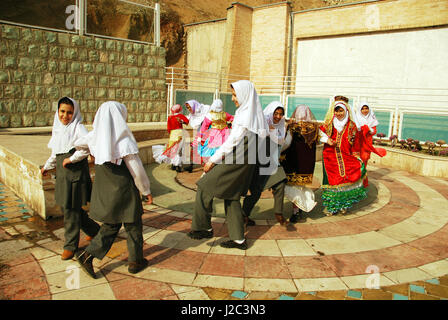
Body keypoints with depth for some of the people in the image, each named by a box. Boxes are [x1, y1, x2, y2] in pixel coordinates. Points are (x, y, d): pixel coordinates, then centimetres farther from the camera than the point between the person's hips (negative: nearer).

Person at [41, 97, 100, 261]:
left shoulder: (78, 127, -10)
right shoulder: (57, 128, 12)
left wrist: (72, 158, -20)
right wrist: (47, 166, 35)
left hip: (76, 173, -8)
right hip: (62, 174, 8)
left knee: (71, 209, -1)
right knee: (66, 207, 14)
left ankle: (71, 245, 15)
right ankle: (94, 230, 33)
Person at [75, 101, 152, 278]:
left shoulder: (95, 137, -4)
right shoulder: (124, 141, -21)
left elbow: (77, 143, 18)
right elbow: (137, 171, -16)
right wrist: (146, 191, -3)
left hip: (104, 192, 6)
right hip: (124, 191, -6)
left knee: (110, 225, 21)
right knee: (133, 226, 13)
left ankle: (88, 254, 11)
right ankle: (135, 262, 26)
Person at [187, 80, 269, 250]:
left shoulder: (246, 116, -18)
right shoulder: (253, 114, 10)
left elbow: (232, 141, -19)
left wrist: (213, 160, -13)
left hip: (236, 162, -9)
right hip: (244, 161, 9)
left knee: (204, 188, 0)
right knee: (232, 198, 15)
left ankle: (204, 227, 10)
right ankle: (239, 239, 19)